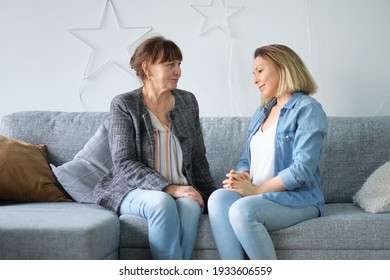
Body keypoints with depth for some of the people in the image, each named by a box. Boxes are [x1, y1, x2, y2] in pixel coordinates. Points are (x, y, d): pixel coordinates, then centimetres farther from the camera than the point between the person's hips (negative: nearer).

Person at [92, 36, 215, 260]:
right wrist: (168, 188, -21)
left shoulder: (188, 101, 11)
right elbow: (124, 163, -10)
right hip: (133, 189, -3)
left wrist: (210, 198, 5)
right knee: (162, 203, -36)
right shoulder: (124, 105, -2)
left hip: (181, 190, 3)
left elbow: (199, 159, 15)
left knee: (190, 205, -32)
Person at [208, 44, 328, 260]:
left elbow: (302, 169, -15)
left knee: (242, 210, -33)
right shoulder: (261, 113, 21)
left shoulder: (307, 109, -5)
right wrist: (242, 178, -5)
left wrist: (256, 189, -14)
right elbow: (246, 159, 19)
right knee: (218, 198, -25)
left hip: (298, 198, -6)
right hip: (259, 195, 6)